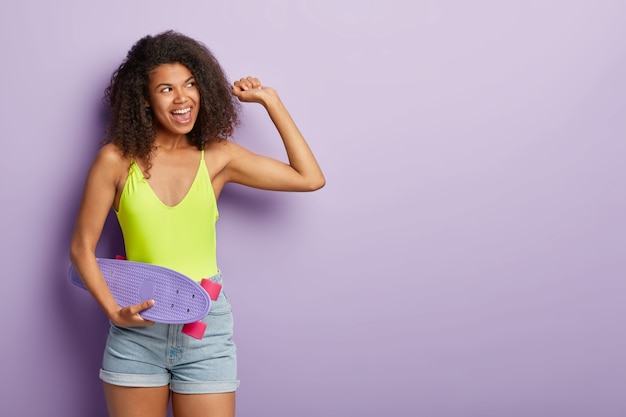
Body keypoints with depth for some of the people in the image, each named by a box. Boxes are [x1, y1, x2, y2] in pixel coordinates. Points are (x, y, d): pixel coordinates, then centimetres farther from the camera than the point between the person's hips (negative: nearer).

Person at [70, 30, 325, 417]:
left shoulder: (218, 157, 1)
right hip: (137, 330, -1)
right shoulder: (117, 160, -4)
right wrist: (114, 310, -12)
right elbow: (82, 247, 1)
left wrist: (269, 100, 0)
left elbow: (310, 178, -2)